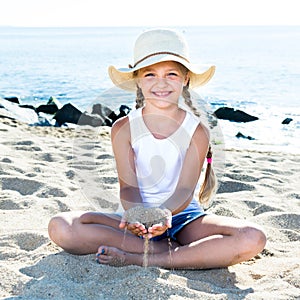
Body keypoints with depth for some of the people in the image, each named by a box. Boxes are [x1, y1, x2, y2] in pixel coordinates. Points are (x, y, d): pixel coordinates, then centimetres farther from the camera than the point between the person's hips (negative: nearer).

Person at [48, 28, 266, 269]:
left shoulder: (197, 132, -6)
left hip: (182, 216, 0)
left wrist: (166, 213, -39)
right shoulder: (123, 129, -4)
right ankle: (175, 251, -23)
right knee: (60, 227, -25)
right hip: (137, 216, 1)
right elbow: (128, 186, -12)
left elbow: (184, 190, -16)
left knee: (253, 239, -27)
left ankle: (136, 259, -27)